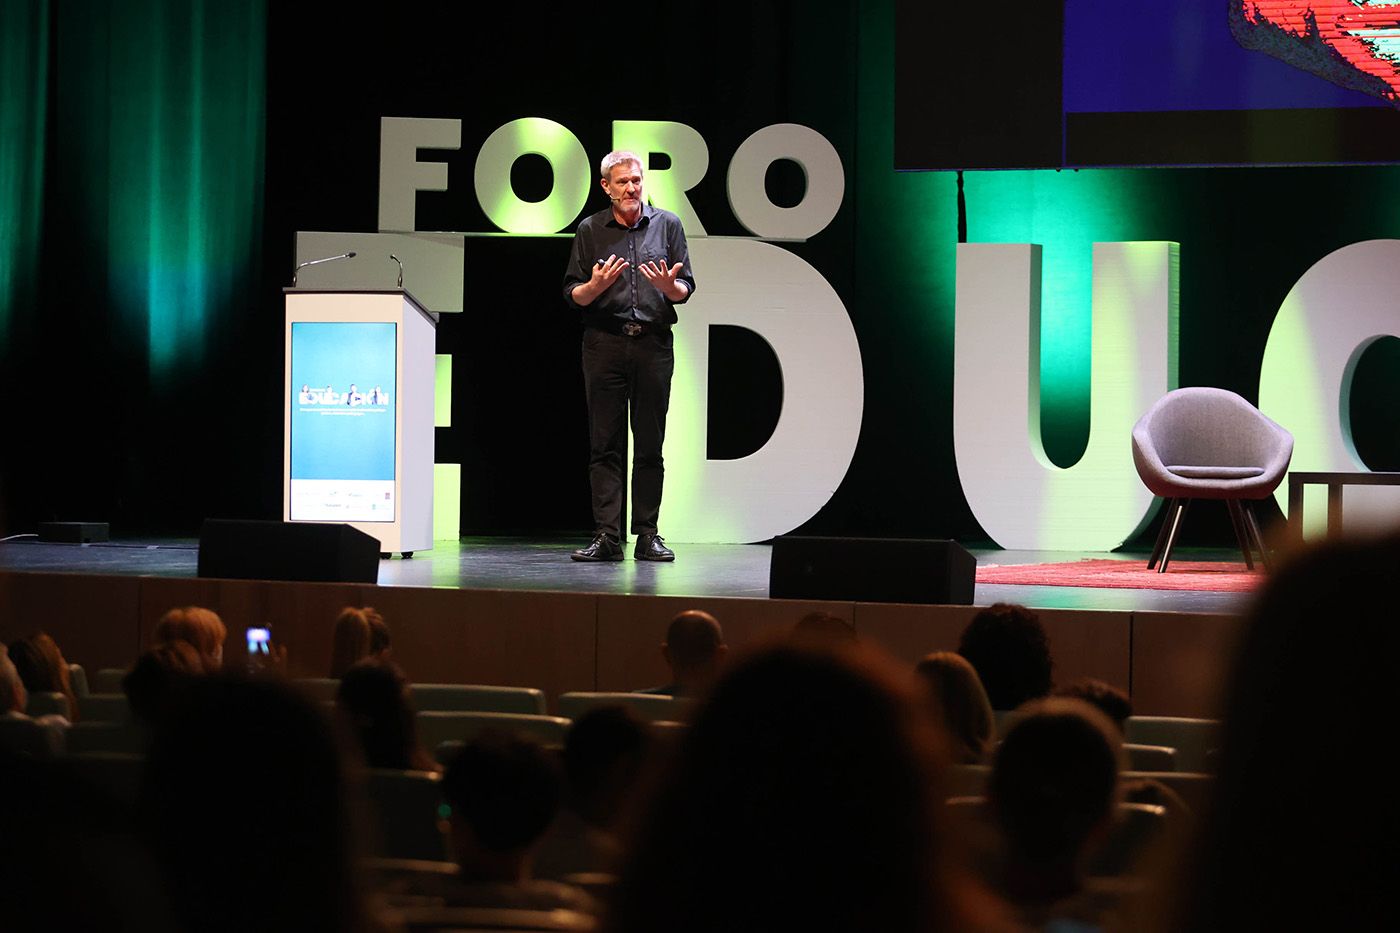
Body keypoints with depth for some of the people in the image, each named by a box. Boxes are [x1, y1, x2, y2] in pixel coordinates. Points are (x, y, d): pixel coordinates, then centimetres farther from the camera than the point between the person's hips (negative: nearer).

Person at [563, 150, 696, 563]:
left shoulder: (667, 225, 9)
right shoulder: (590, 230, 8)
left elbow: (686, 289, 7)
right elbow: (572, 294, 5)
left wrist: (670, 287, -16)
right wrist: (595, 286, -16)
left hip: (654, 343, 0)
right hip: (604, 343, 0)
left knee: (650, 444, 2)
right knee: (605, 444, -2)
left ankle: (647, 536, 5)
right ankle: (607, 537, -3)